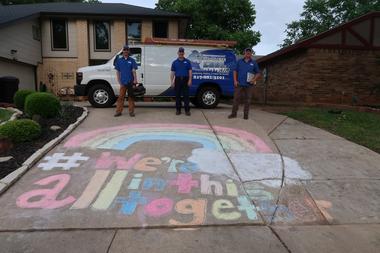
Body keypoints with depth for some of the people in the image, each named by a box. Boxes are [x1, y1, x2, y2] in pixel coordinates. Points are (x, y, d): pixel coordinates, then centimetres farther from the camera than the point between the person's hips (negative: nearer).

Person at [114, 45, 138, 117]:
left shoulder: (132, 60, 3)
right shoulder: (119, 60, 7)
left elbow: (134, 71, -3)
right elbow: (118, 72, 8)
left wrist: (135, 81, -13)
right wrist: (119, 82, 1)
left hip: (131, 83, -1)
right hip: (123, 83, 1)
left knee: (131, 97, 6)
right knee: (121, 97, 1)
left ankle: (131, 111, 14)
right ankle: (118, 111, 8)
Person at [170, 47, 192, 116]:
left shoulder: (187, 61, 6)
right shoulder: (175, 62, 9)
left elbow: (190, 71, 2)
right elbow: (172, 72, 7)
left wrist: (190, 80, -9)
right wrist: (172, 81, -3)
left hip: (185, 80, -1)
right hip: (178, 80, 2)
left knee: (186, 95, -3)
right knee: (177, 95, 4)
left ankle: (187, 110, 2)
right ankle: (178, 109, 12)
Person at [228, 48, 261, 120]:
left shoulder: (254, 63, 10)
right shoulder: (239, 61, 11)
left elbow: (258, 73, 11)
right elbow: (235, 71, 10)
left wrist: (254, 79, -7)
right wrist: (235, 81, -2)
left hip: (249, 85, 0)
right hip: (239, 84, 0)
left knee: (247, 100, 3)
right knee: (236, 98, -2)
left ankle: (246, 115, 10)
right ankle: (234, 113, 5)